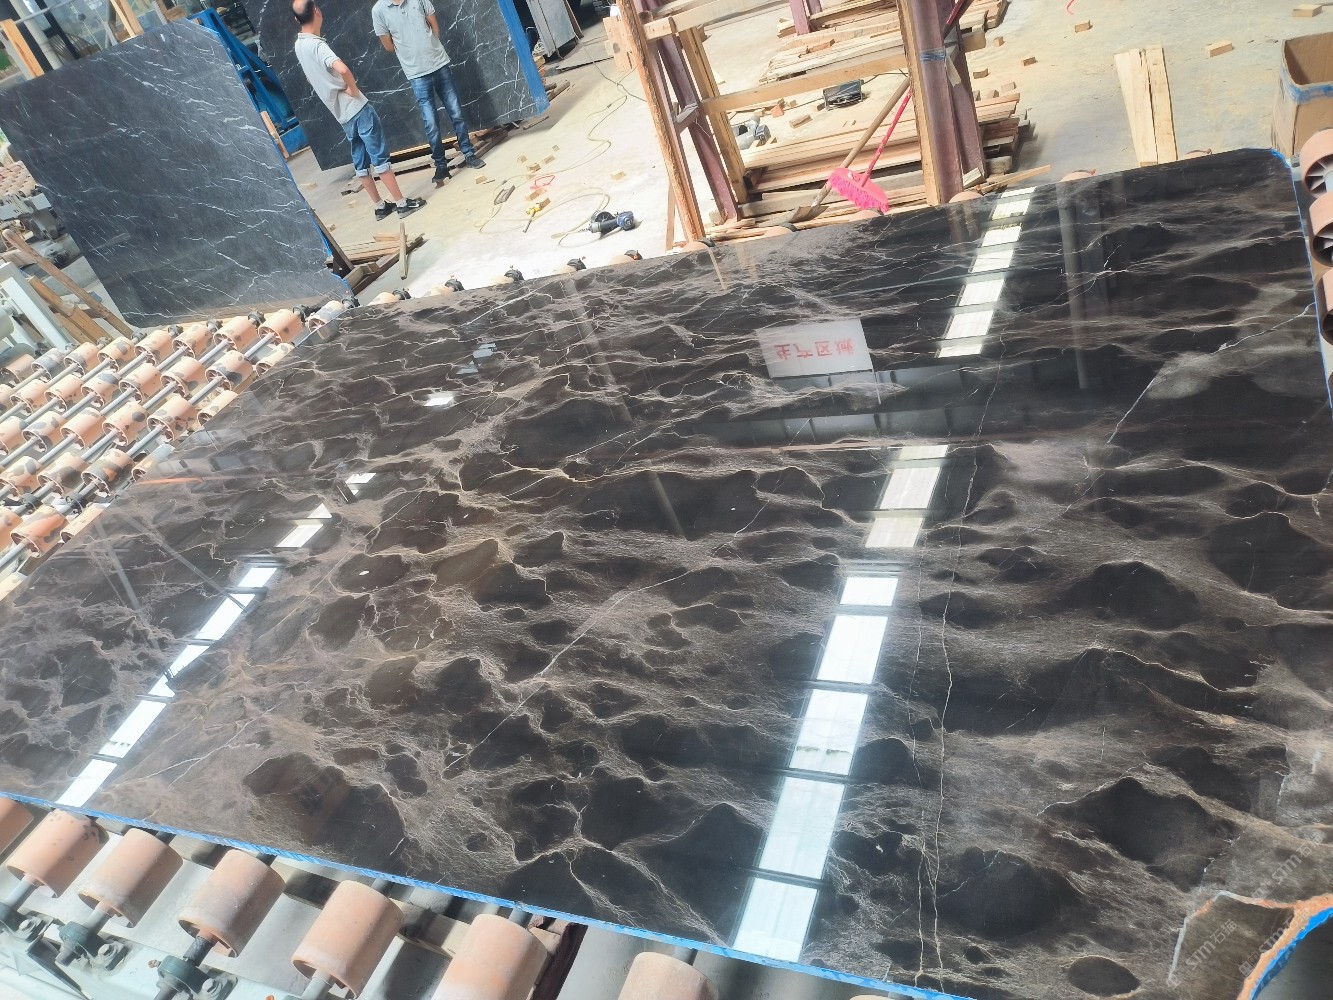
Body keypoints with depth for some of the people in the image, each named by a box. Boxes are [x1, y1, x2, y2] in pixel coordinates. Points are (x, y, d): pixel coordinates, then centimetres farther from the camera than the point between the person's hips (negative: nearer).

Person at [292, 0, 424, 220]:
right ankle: (402, 203, 1)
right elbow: (342, 69, -36)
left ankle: (380, 207, 18)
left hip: (342, 115, 8)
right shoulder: (316, 44, -18)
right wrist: (353, 89, -18)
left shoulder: (299, 46, 10)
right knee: (380, 157, -3)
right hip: (357, 108, -8)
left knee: (360, 162, 12)